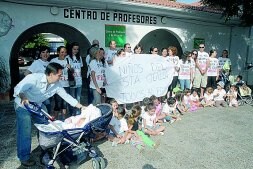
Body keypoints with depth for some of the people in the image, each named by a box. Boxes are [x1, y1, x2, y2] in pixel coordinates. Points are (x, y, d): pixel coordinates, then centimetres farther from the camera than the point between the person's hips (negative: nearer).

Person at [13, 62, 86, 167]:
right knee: (25, 132, -6)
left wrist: (81, 107, -12)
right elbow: (18, 89, -30)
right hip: (23, 106, -5)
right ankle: (24, 158, 13)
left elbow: (66, 96, -9)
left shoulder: (56, 85, -15)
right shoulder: (34, 78, -31)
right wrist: (23, 97, -53)